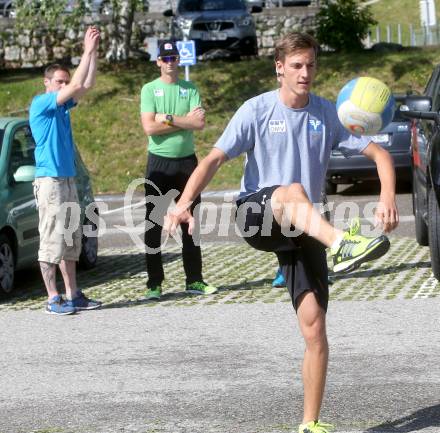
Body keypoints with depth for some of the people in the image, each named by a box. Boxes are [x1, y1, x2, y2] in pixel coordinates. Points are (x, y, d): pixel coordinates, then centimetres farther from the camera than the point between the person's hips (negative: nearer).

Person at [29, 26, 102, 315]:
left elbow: (87, 85, 13)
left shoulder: (62, 106, 15)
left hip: (68, 180, 9)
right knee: (51, 240, -7)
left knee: (71, 240, 10)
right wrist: (87, 51, -13)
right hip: (50, 180, -9)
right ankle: (53, 300, -6)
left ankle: (73, 295, 14)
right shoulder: (41, 104, -9)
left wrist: (94, 51, 5)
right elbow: (77, 86, -18)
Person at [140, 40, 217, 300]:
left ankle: (194, 280, 15)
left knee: (190, 223, 8)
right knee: (154, 225, -2)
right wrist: (185, 121, -10)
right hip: (159, 162, -2)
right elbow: (149, 127, -12)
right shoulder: (150, 89, 1)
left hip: (187, 161, 2)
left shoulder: (190, 89, 7)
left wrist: (168, 118, -14)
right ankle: (154, 284, 2)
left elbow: (200, 123, -7)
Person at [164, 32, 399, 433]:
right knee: (293, 192, -38)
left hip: (305, 231, 3)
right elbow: (214, 159, -12)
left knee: (315, 329, -7)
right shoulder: (257, 110, -4)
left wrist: (387, 197, -18)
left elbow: (378, 152, 2)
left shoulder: (328, 114, 3)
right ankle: (342, 244, -67)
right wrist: (184, 204, -28)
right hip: (255, 215, -3)